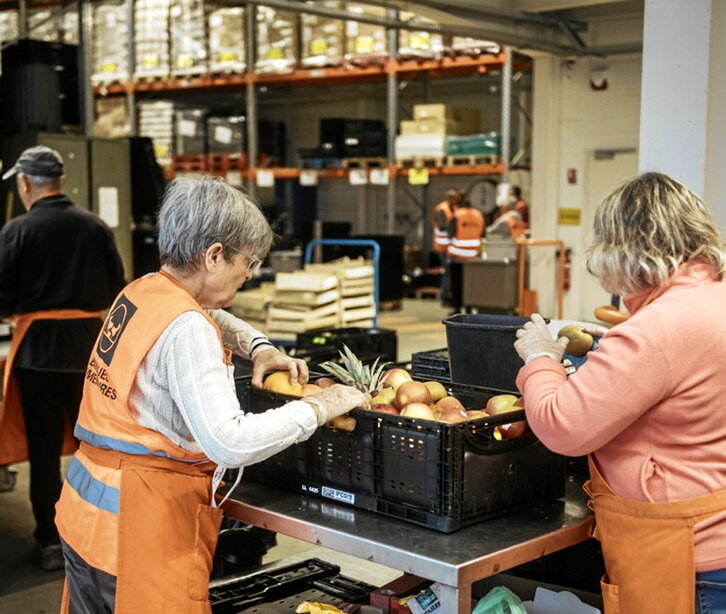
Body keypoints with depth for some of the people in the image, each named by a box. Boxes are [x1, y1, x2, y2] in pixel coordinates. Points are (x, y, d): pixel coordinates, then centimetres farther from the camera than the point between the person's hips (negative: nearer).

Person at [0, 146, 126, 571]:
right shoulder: (96, 226, 0)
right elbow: (116, 290, 6)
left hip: (39, 349, -3)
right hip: (89, 347, 3)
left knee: (45, 448, 5)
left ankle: (51, 543, 10)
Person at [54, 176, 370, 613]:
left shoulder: (140, 292, 6)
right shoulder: (186, 329, -22)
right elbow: (230, 442, -29)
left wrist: (259, 347, 14)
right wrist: (318, 408, -20)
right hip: (140, 525, -9)